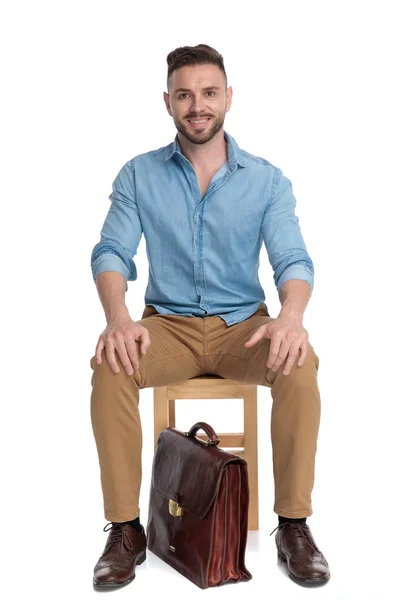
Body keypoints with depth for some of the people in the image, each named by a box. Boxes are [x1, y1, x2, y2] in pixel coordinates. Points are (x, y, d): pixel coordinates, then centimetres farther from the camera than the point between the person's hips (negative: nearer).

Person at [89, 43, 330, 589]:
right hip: (168, 324, 0)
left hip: (243, 325, 0)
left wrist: (291, 315, -32)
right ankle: (125, 530, -17)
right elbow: (112, 253, -6)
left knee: (301, 365, -31)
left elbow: (292, 259, -8)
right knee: (110, 367, -31)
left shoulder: (267, 180, 1)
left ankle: (294, 525, -16)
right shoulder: (139, 176, 2)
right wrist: (117, 316, -29)